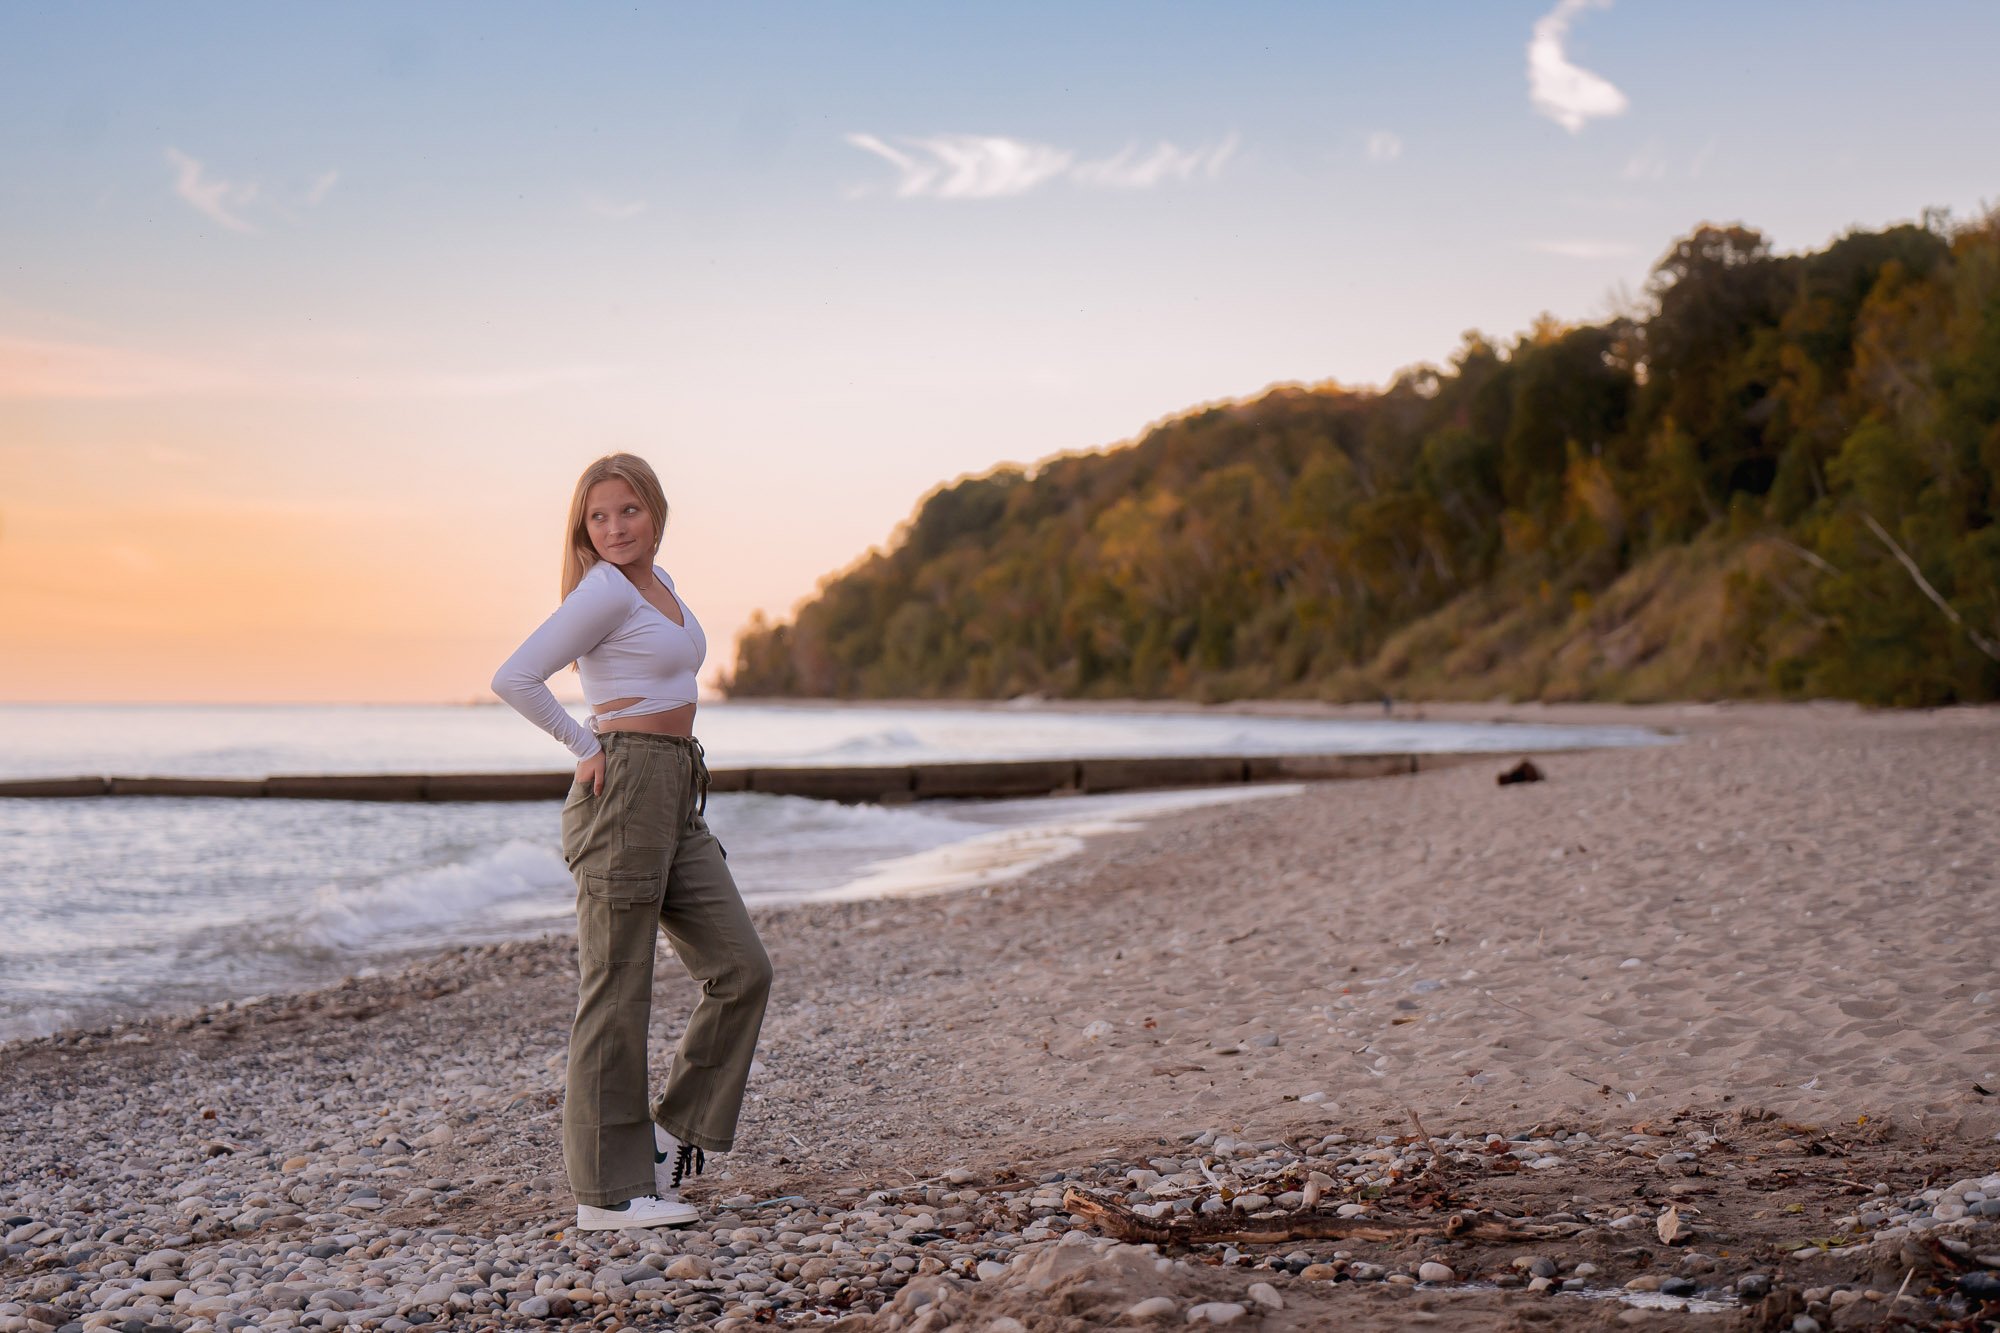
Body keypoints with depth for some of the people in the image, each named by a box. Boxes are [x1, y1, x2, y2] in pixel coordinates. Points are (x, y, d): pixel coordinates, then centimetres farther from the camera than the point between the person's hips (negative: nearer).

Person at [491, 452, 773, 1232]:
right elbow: (513, 679, -18)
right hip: (623, 787, -9)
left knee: (742, 970, 6)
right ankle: (607, 1190, 1)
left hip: (676, 797, 9)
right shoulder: (606, 589, -10)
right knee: (616, 992, -4)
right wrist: (587, 748, -9)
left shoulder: (657, 584, 16)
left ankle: (671, 1133, 15)